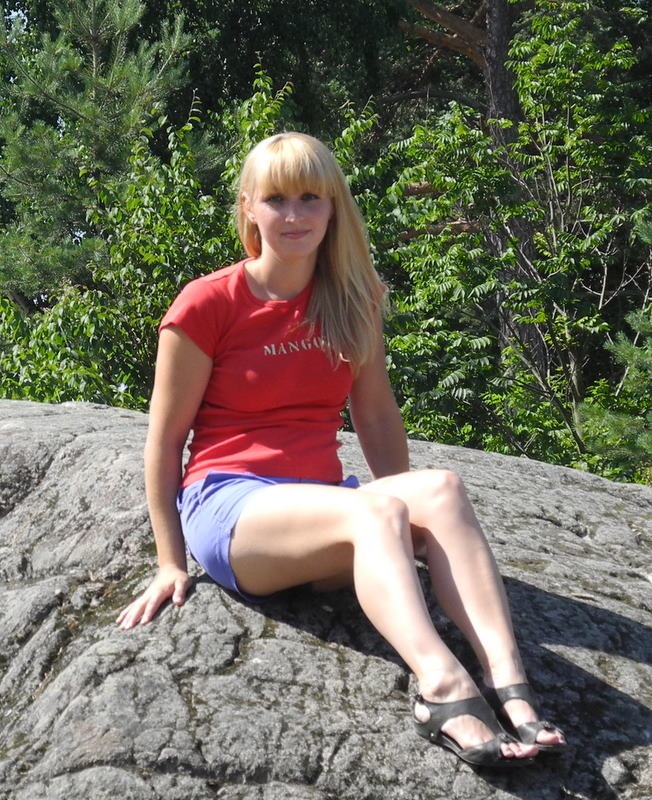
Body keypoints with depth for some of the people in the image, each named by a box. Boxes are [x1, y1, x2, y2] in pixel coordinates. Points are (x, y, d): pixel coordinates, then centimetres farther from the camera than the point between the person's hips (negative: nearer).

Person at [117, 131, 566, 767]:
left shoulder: (352, 298, 12)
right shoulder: (208, 304, -2)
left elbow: (377, 417, 17)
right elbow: (164, 441, 1)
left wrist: (413, 516, 11)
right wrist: (171, 563, -2)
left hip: (319, 498, 5)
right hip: (228, 502, -4)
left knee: (440, 488, -28)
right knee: (376, 510, -35)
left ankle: (509, 686, -43)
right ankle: (443, 690, -54)